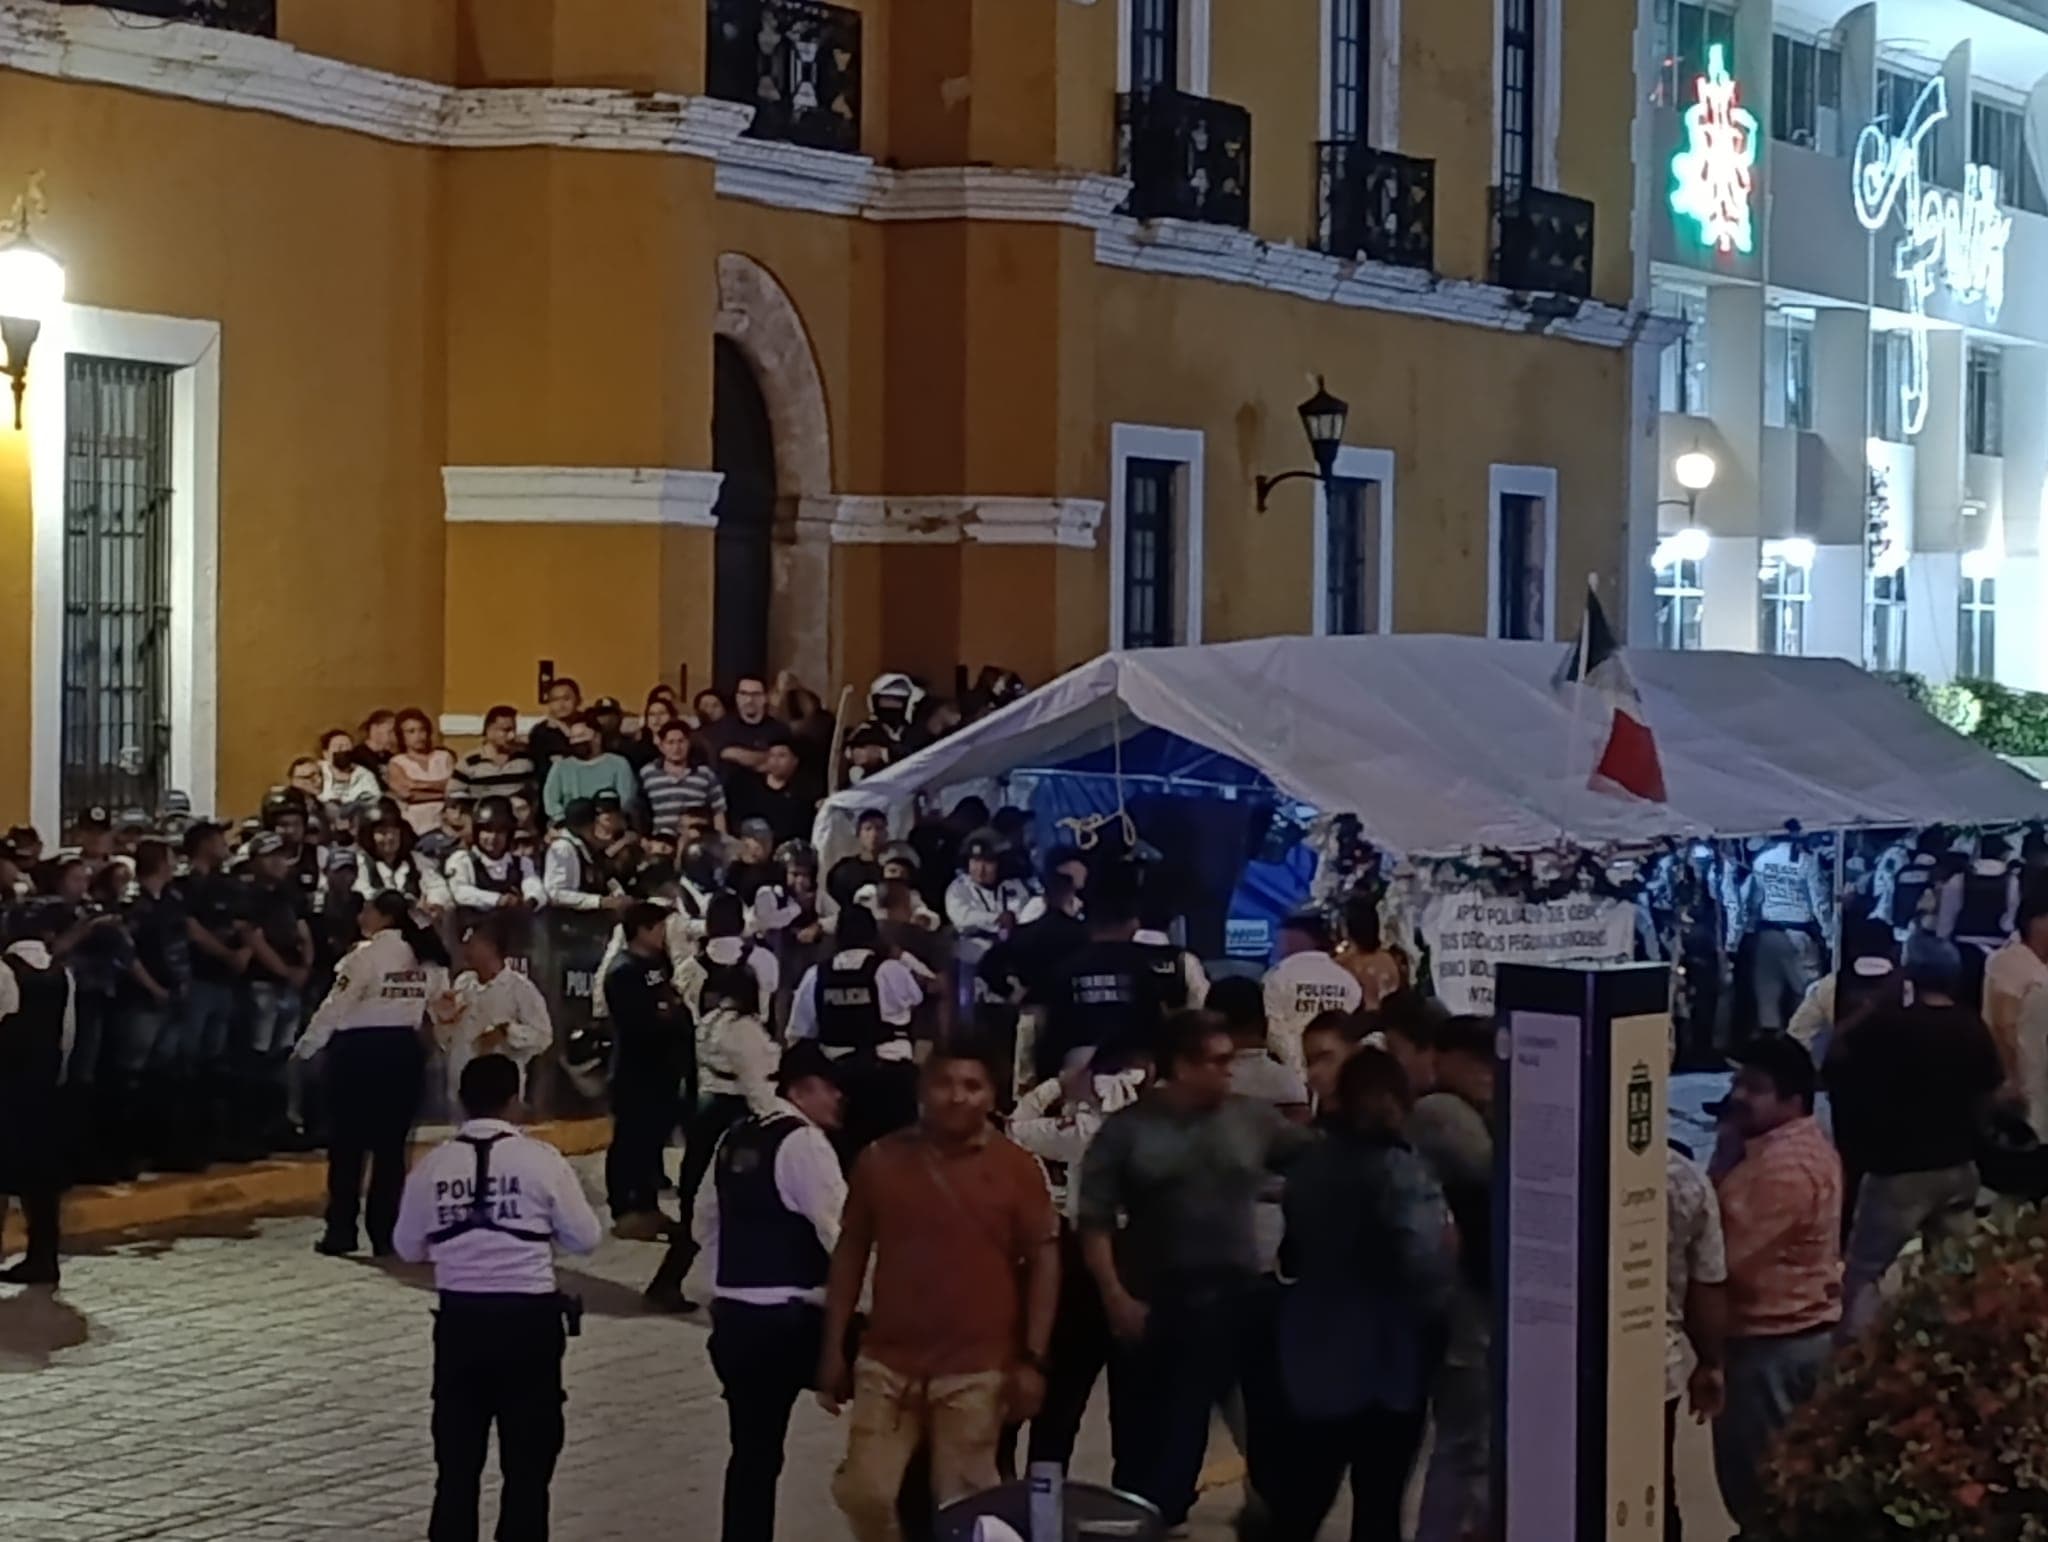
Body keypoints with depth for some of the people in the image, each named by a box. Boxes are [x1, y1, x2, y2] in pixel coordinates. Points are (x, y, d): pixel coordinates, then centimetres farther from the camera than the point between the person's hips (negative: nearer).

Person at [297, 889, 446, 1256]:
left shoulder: (368, 954, -13)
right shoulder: (427, 958, 4)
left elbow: (337, 1006, -10)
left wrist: (305, 1048, -1)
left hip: (360, 1051, -5)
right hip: (404, 1052, 5)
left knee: (348, 1143, 3)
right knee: (391, 1145, 9)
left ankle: (341, 1231, 4)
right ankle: (385, 1234, 9)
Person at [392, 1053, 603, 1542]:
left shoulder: (433, 1164, 0)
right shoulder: (541, 1159, -8)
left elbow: (408, 1247, 10)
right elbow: (584, 1238, -1)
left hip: (459, 1318, 2)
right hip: (528, 1318, -2)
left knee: (457, 1460, 10)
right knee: (528, 1461, 6)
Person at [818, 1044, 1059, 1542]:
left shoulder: (1017, 1167, -3)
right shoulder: (880, 1160, 2)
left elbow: (1044, 1261, -1)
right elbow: (849, 1254, 8)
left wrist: (1032, 1360, -6)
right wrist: (833, 1348, 5)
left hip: (977, 1370, -2)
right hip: (888, 1363, 2)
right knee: (864, 1492, -2)